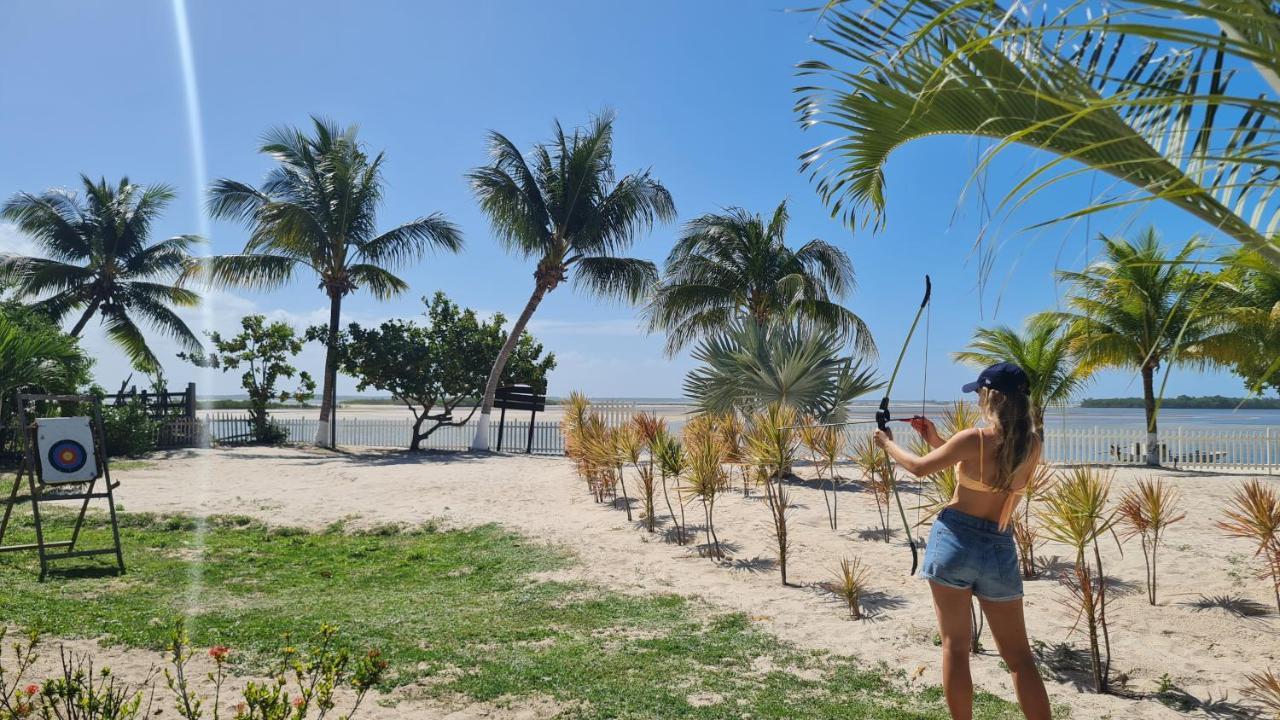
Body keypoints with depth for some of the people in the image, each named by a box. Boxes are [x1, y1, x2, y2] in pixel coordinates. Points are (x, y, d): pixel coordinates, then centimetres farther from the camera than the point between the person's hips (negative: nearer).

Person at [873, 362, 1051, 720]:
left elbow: (920, 467, -1)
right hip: (1000, 549, 4)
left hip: (955, 540, -4)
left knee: (955, 647, 6)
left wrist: (888, 443, 16)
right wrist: (936, 439, 20)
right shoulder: (1032, 446, 3)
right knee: (1019, 656, 12)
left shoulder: (974, 438, -13)